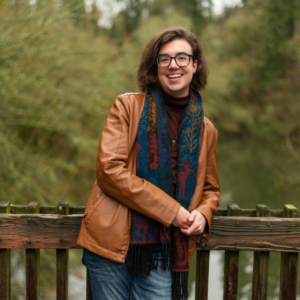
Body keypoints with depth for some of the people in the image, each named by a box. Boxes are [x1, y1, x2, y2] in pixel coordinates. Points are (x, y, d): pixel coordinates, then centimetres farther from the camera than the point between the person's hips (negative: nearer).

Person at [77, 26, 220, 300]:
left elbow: (211, 189, 25)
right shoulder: (127, 107, 2)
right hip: (112, 244, -2)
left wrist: (203, 215, -1)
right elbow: (109, 169, -10)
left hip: (163, 255, 3)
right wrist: (171, 210, -14)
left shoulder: (206, 130, 13)